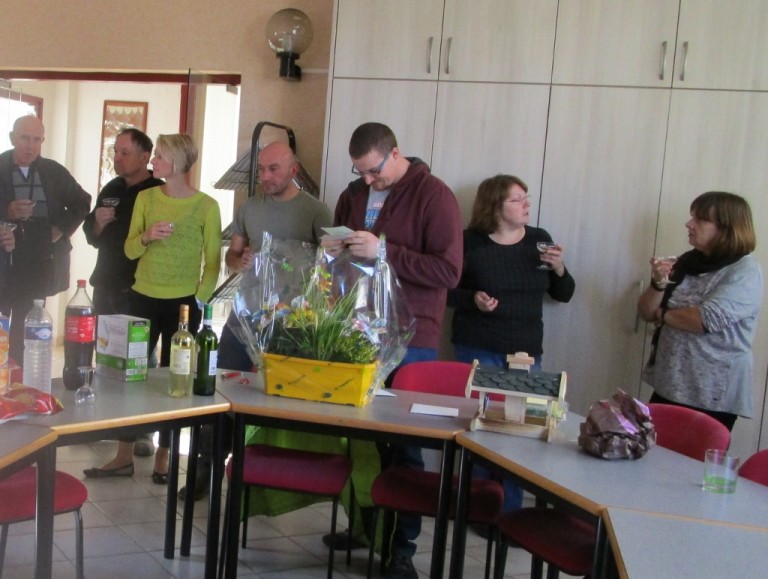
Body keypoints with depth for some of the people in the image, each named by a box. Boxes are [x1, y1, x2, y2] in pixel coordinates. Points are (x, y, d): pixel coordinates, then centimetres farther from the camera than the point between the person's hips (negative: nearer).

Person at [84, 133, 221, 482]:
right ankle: (125, 456, 15)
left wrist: (199, 300, -9)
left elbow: (212, 262, -2)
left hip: (183, 303, -3)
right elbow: (130, 251, 6)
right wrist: (146, 237, -14)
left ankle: (163, 457, 16)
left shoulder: (206, 206, -6)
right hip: (143, 298, 3)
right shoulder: (145, 198, 5)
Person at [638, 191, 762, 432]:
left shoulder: (746, 272, -10)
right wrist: (658, 283, -12)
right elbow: (646, 313, 8)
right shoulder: (686, 263, 7)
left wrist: (663, 314, -7)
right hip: (668, 387, 6)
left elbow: (707, 320, -23)